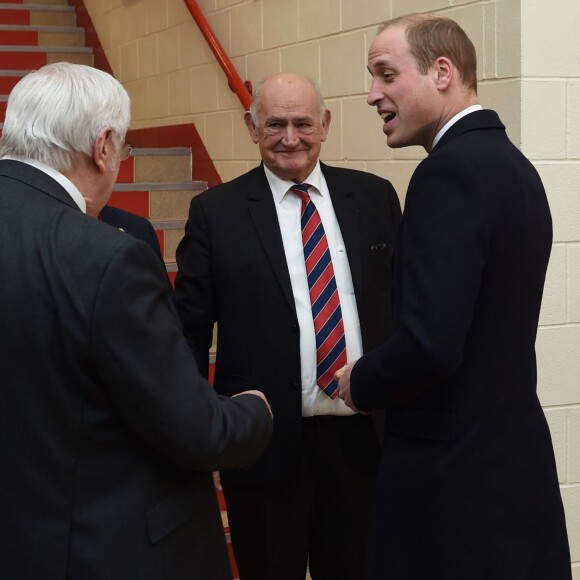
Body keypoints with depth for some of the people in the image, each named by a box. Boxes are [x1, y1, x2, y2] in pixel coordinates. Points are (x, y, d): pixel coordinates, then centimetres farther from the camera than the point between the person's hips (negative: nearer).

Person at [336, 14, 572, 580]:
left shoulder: (451, 172, -19)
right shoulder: (511, 163, 10)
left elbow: (429, 343, -26)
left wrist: (360, 383, -7)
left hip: (453, 475, -9)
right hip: (512, 457, 9)